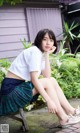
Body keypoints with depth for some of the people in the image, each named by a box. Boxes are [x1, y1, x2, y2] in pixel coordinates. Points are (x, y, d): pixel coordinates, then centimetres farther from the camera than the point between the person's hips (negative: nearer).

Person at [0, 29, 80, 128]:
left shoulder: (41, 53, 12)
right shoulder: (34, 51, -14)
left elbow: (47, 76, -2)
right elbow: (34, 79, -22)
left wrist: (47, 55, -4)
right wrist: (49, 101, -24)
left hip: (20, 87, 8)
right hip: (11, 89, -8)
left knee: (52, 81, -2)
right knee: (47, 83, -17)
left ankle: (71, 111, 3)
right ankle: (63, 119, -10)